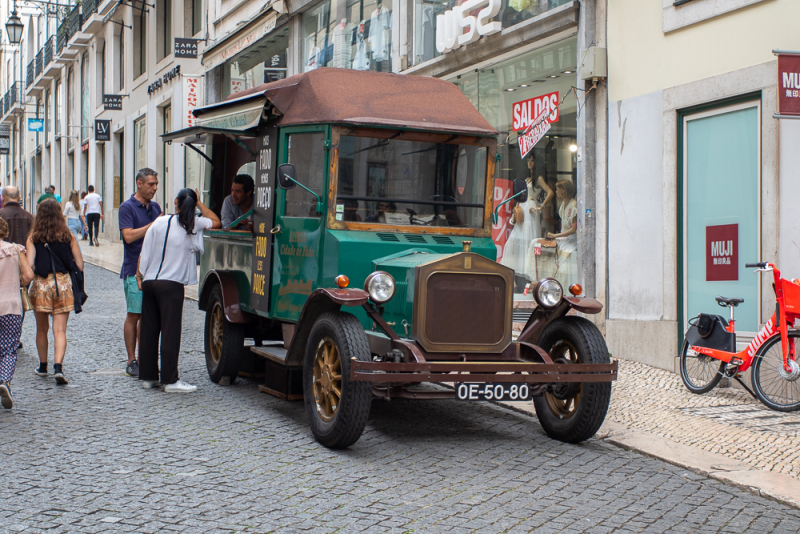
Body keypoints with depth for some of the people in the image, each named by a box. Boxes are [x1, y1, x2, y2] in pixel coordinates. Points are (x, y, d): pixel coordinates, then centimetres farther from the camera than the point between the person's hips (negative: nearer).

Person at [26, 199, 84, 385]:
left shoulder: (33, 237, -1)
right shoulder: (68, 236, 1)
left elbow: (29, 265, -9)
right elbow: (79, 265, 2)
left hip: (40, 284, 0)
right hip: (63, 283, 0)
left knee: (42, 329, 17)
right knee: (60, 330, -2)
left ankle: (43, 366, 29)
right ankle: (58, 367, -18)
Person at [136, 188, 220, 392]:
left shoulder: (159, 222, 3)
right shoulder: (193, 224, -2)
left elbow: (144, 251, 3)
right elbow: (216, 222, 15)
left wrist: (139, 275, 14)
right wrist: (199, 203, 16)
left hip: (149, 282, 4)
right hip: (171, 285, -3)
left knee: (148, 331, 9)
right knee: (170, 332, -2)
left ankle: (148, 376, 16)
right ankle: (170, 380, -4)